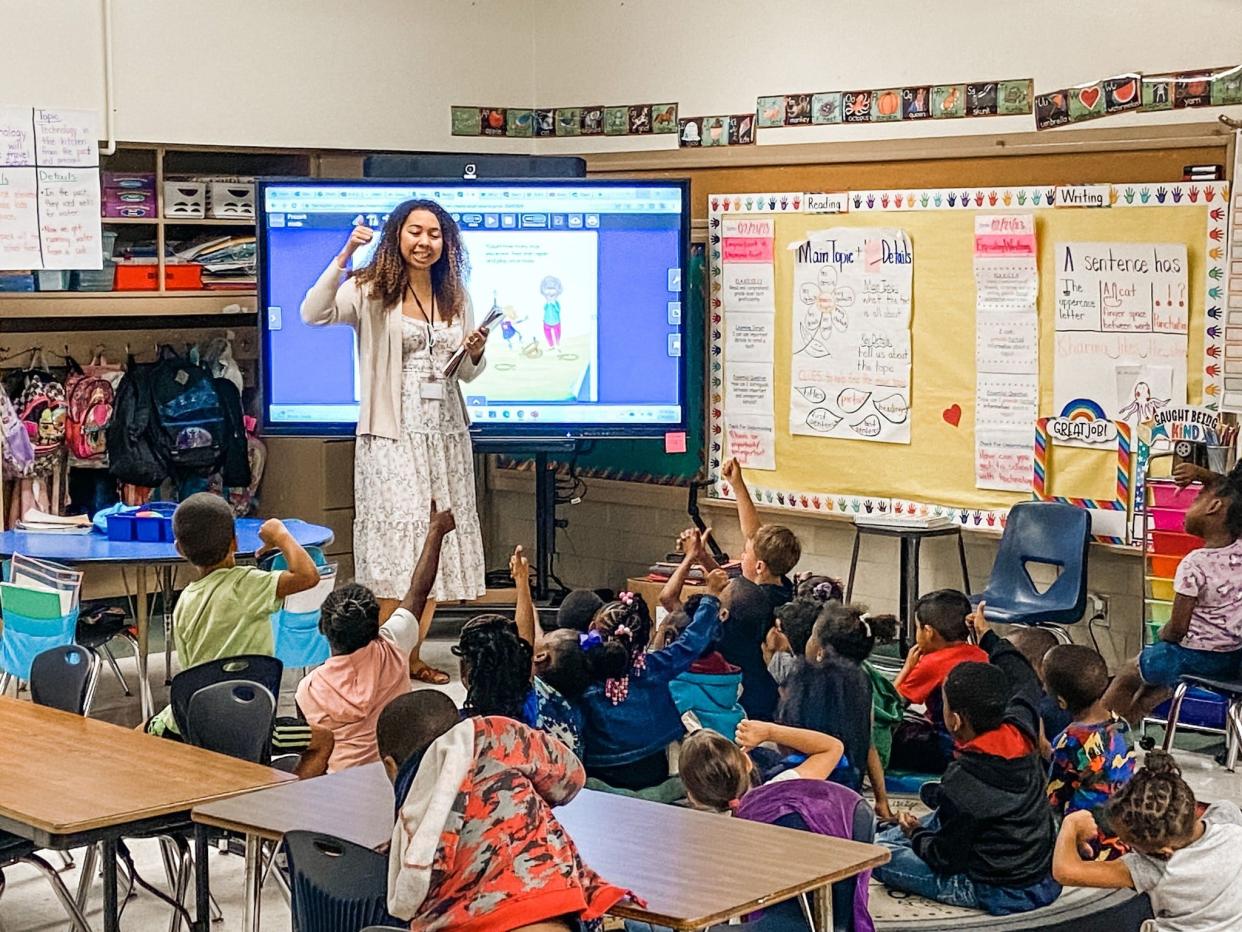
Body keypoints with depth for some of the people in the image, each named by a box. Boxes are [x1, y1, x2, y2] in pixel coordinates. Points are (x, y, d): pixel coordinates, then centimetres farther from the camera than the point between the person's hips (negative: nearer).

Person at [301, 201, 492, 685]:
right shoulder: (371, 290, -3)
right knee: (398, 549, -9)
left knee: (437, 549, 7)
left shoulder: (455, 298, 12)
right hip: (393, 434, -5)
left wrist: (475, 354, -4)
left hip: (445, 435, 5)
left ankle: (413, 656, 17)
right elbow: (314, 314, -20)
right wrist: (343, 257, -26)